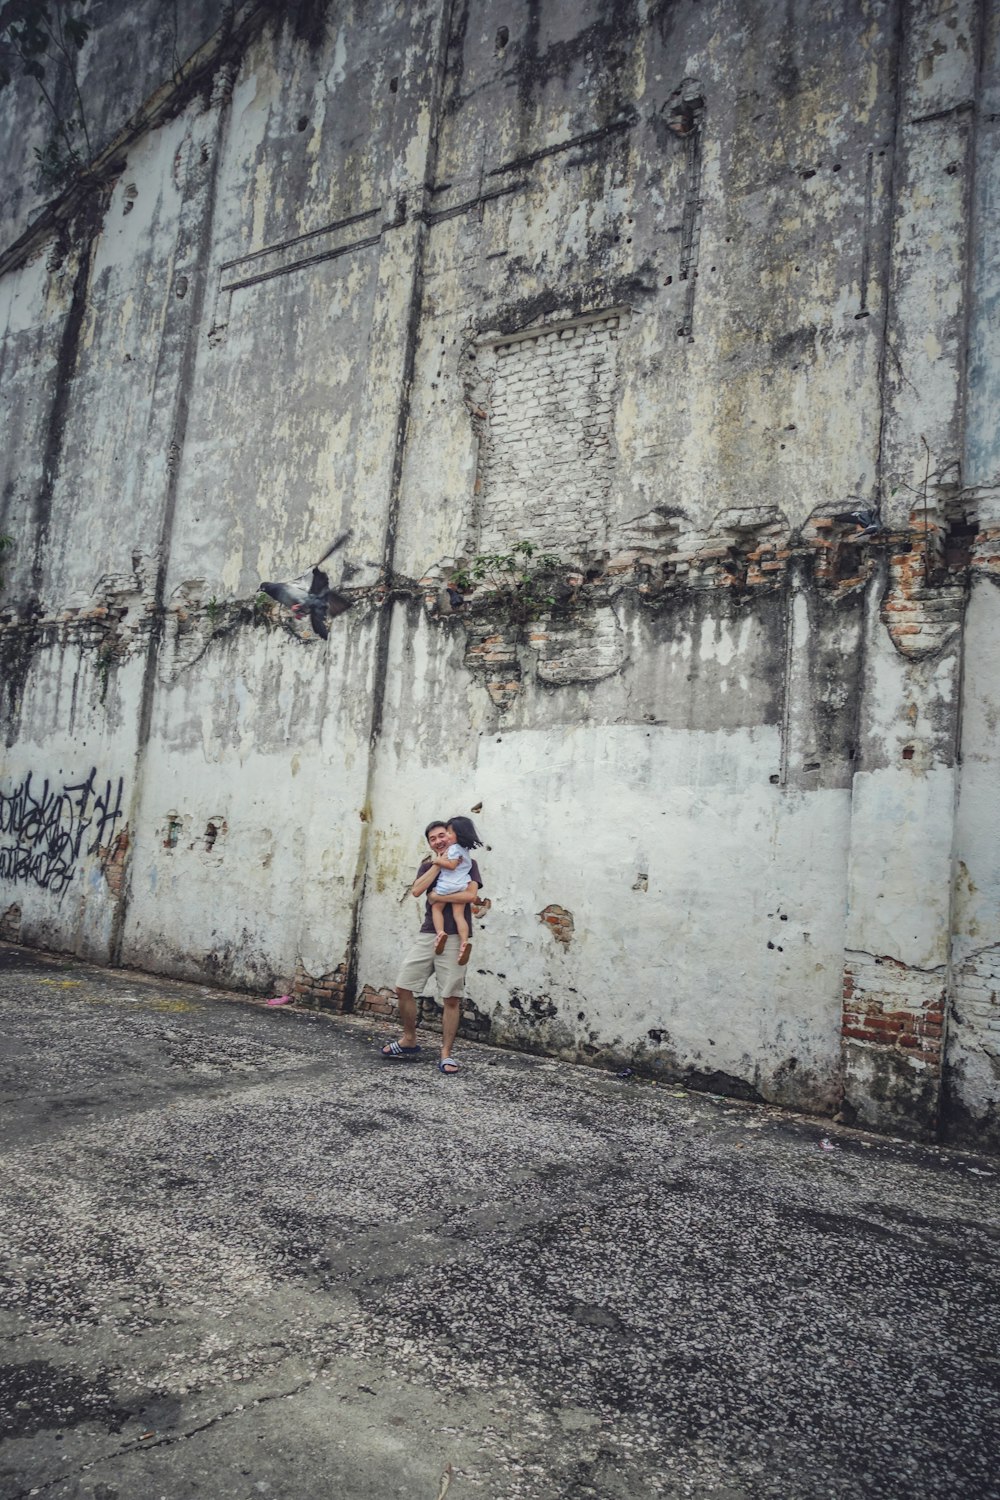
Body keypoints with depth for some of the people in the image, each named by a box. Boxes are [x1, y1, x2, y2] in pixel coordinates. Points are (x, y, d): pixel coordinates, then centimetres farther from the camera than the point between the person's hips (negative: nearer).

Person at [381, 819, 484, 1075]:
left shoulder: (467, 864, 4)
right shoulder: (428, 865, 15)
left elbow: (470, 895, -12)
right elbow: (416, 891, -4)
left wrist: (438, 898, -7)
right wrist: (439, 864, -5)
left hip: (454, 938, -4)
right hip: (427, 935, 4)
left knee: (452, 998, -3)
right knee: (403, 988, 4)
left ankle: (446, 1054, 5)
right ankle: (409, 1041, 22)